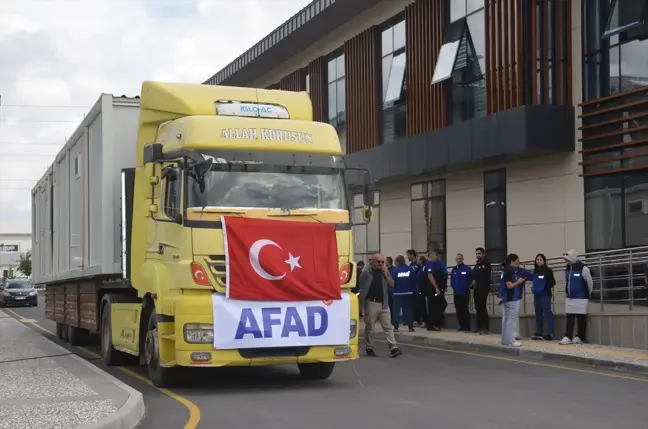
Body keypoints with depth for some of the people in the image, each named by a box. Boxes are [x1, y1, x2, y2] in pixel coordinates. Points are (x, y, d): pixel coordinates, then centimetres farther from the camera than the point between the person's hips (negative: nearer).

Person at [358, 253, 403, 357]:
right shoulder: (366, 272, -5)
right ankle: (369, 348, 18)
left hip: (384, 304, 4)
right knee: (369, 328, 5)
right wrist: (362, 305, -8)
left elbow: (392, 285, 5)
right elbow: (362, 288, -5)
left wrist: (386, 274, -9)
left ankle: (393, 348, -6)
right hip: (371, 303, -4)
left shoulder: (384, 272, 10)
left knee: (388, 326, -2)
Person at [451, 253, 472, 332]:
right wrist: (453, 287, 6)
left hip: (464, 293, -6)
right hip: (456, 293, 6)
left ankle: (467, 327, -2)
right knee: (458, 310, 8)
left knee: (465, 310, -5)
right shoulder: (454, 269, 11)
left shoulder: (467, 269, -7)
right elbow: (452, 280, 18)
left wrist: (467, 287, -9)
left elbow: (470, 280, -8)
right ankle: (462, 326, 17)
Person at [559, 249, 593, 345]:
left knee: (581, 318, 2)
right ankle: (568, 337, 1)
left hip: (581, 298, -6)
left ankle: (581, 337, 9)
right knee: (569, 318, 2)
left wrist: (587, 295, 6)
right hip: (569, 298, 6)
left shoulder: (583, 268, -14)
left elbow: (590, 282, -6)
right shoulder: (567, 269, 7)